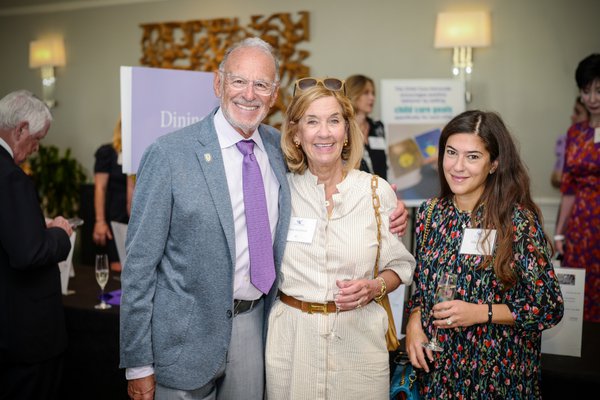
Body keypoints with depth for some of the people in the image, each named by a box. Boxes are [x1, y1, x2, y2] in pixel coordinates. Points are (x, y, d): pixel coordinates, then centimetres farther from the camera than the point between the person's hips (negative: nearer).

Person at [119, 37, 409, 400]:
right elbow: (140, 263, -11)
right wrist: (138, 364, -10)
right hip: (187, 335, -4)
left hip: (256, 325, 4)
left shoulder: (281, 149, 1)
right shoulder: (169, 155, -13)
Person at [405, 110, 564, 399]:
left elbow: (550, 308, -12)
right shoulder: (430, 212, -2)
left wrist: (480, 313, -21)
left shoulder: (519, 221, -15)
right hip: (436, 366, 4)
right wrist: (414, 323, -8)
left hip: (497, 372, -4)